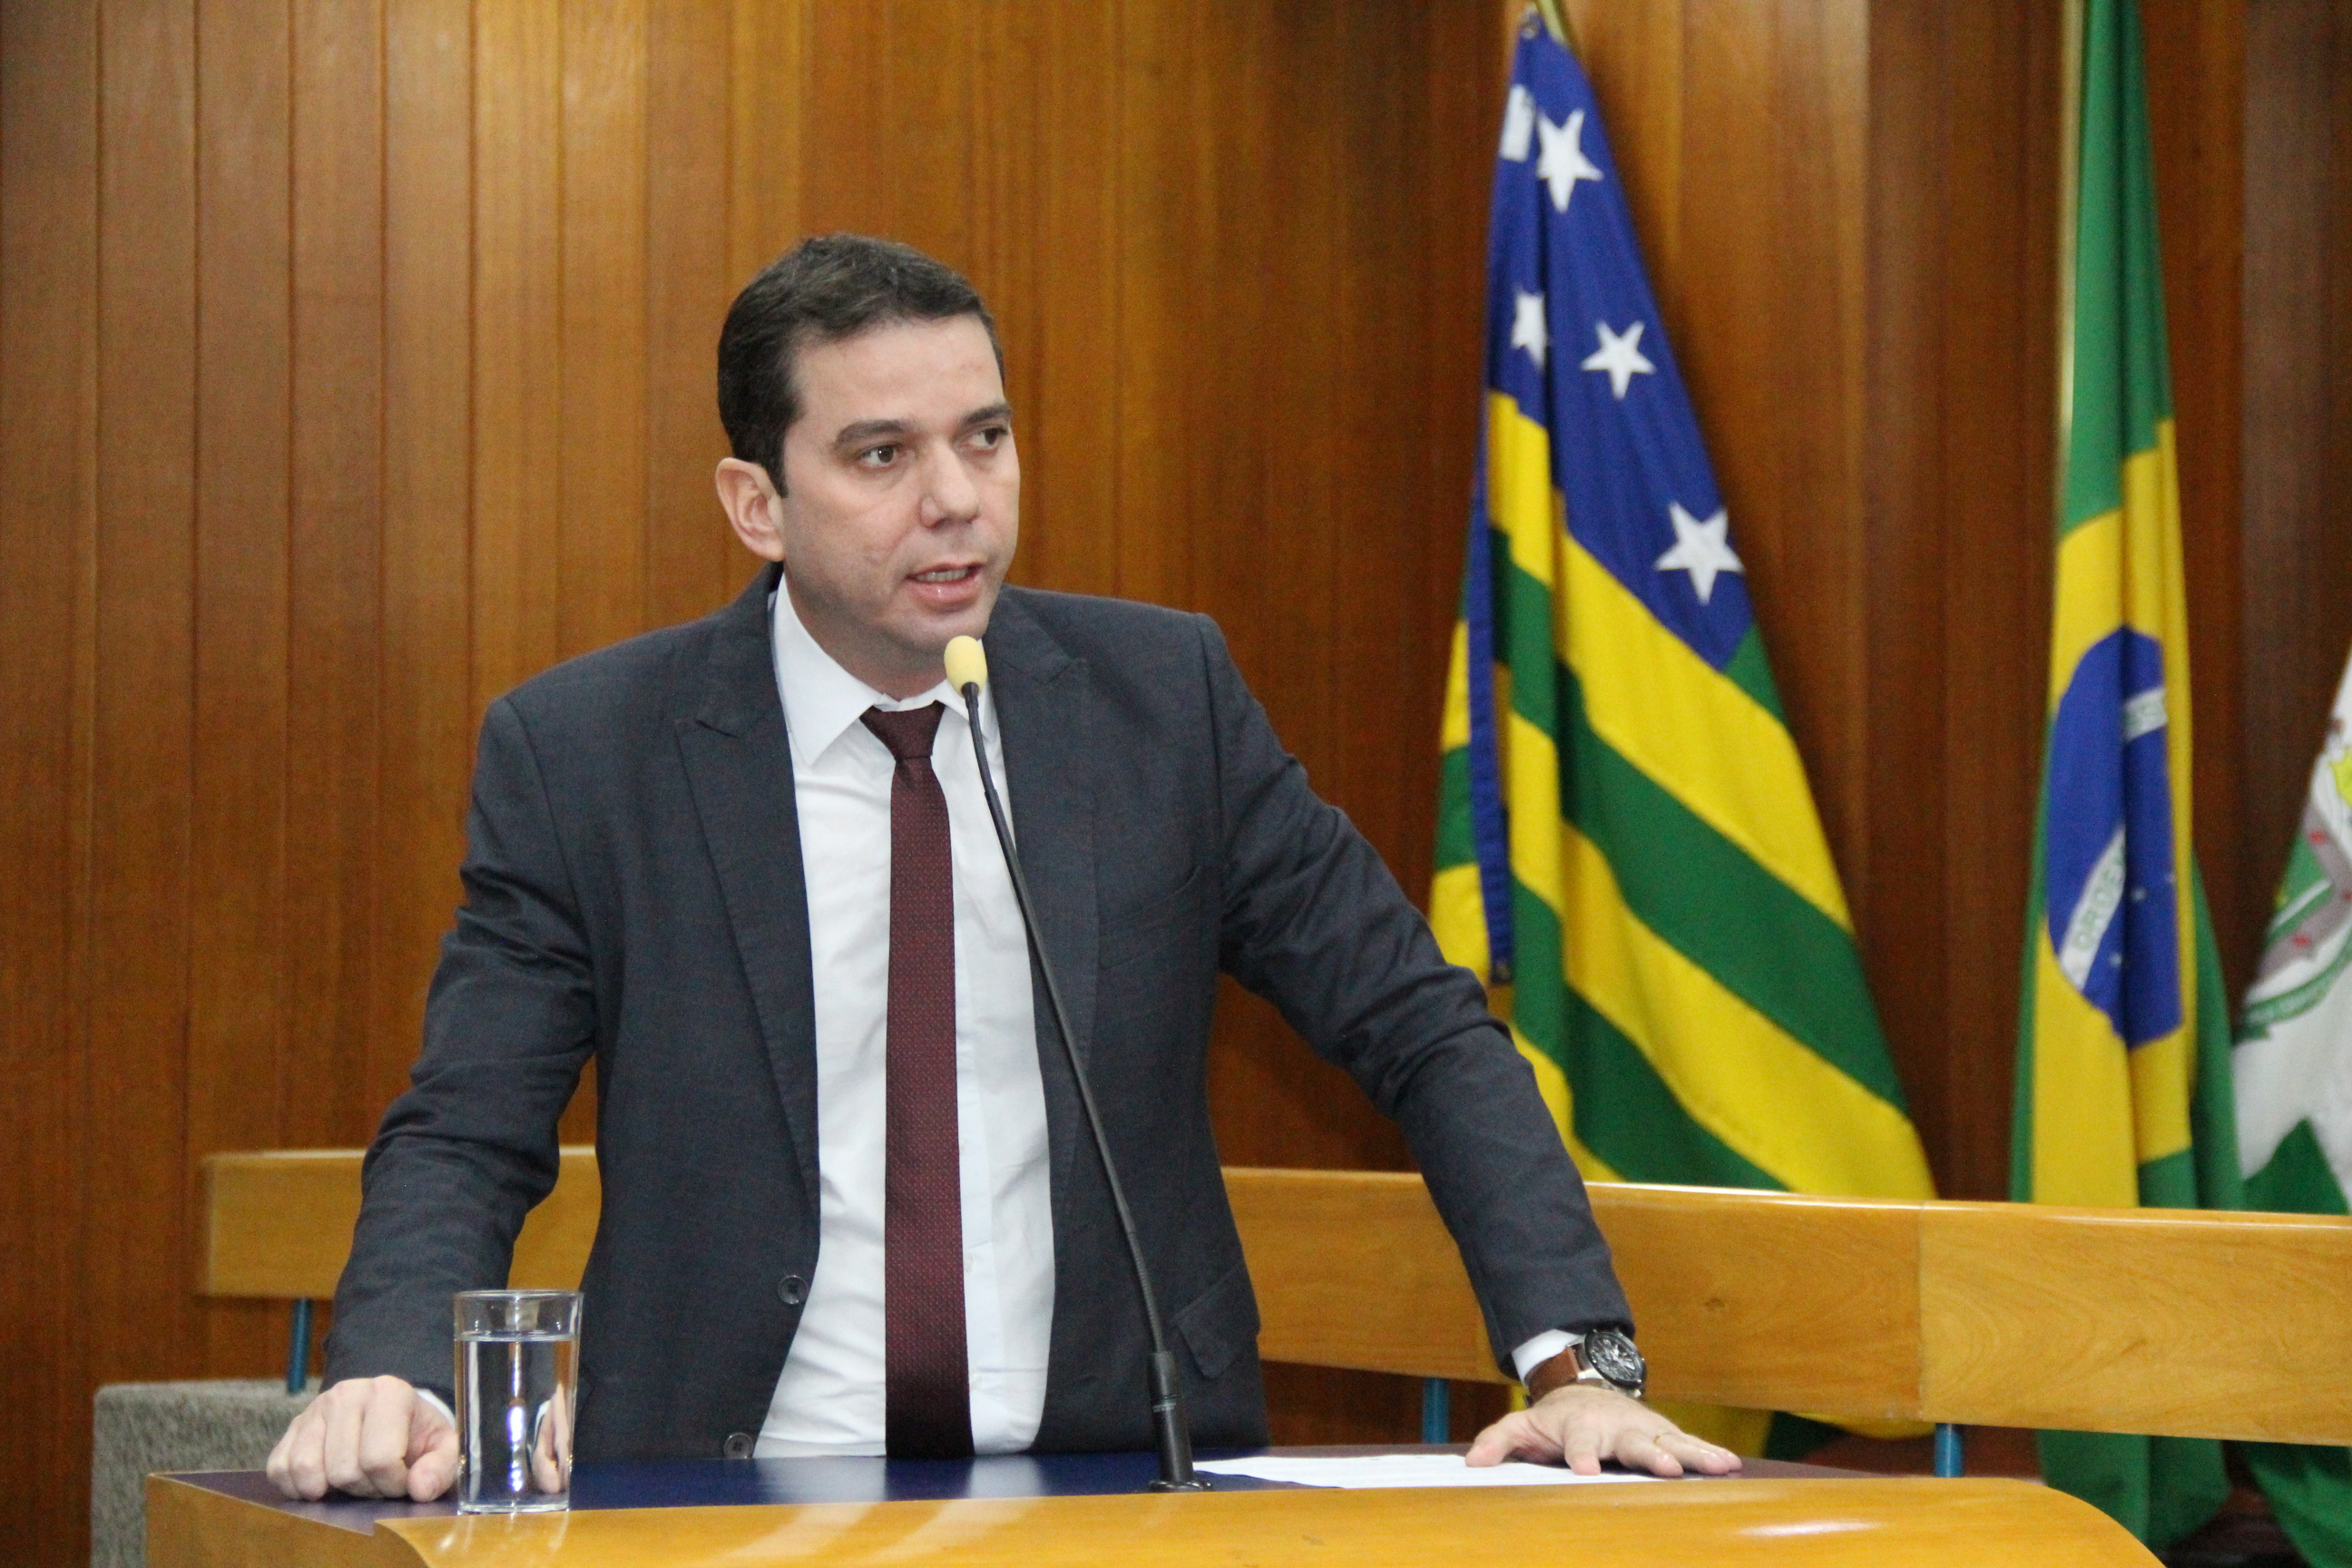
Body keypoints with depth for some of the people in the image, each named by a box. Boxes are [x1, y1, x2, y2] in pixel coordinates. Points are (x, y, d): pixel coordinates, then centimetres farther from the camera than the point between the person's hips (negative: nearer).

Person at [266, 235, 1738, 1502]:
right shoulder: (581, 751, -3)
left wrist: (1573, 1359, -11)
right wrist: (396, 1379, -25)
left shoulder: (1162, 694, 1)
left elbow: (1426, 1032, 2)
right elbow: (465, 1138, -3)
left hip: (1118, 1488, 1)